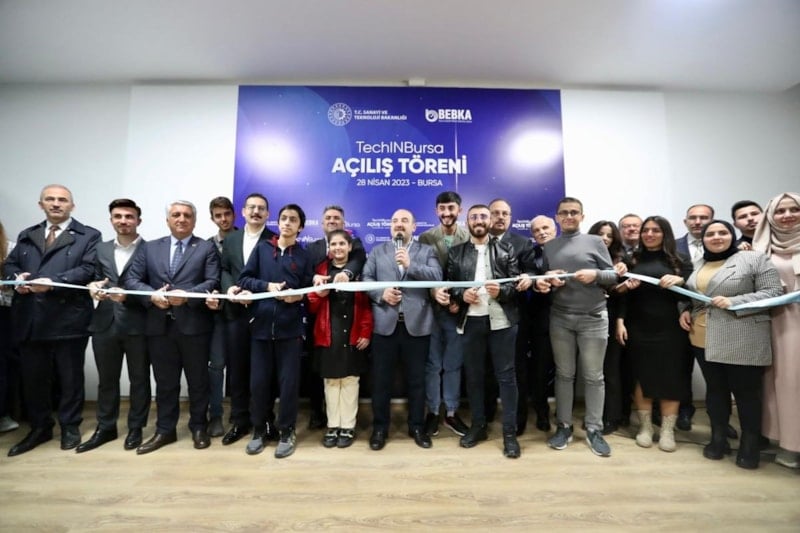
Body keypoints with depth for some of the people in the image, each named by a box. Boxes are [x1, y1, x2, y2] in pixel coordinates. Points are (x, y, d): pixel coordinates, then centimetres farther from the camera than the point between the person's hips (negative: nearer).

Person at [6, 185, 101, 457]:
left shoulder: (88, 236, 3)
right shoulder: (26, 235, 20)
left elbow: (88, 269, -8)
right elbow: (10, 264, 16)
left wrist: (53, 282, -20)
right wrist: (17, 277, -6)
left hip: (68, 317, -4)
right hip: (30, 317, 5)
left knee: (70, 377, 6)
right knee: (32, 376, 12)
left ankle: (70, 427, 21)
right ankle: (39, 427, 29)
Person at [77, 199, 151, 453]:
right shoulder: (101, 249, 14)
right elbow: (97, 281, 16)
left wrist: (128, 296, -22)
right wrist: (94, 287, -6)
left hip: (137, 324, -5)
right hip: (105, 323, 5)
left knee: (139, 378, 7)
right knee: (106, 379, 16)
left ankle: (135, 428, 23)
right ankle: (105, 428, 31)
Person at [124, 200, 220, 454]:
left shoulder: (207, 248, 3)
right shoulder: (149, 248, 13)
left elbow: (213, 282, -7)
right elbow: (130, 279, 5)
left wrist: (187, 295, -21)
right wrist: (152, 294, -13)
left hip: (194, 324, -3)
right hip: (159, 325, 3)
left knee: (197, 380, 9)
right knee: (165, 381, 14)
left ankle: (198, 427, 25)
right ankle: (165, 430, 29)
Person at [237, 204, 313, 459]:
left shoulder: (304, 256, 7)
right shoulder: (262, 248, 8)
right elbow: (244, 279, 5)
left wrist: (297, 296, -13)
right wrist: (267, 286, -10)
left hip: (290, 327, -1)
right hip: (261, 324, 1)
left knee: (288, 381, 5)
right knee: (258, 381, 8)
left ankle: (287, 432, 21)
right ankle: (259, 430, 28)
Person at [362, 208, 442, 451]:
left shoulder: (427, 251, 8)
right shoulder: (377, 250, 12)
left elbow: (437, 277, -8)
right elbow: (366, 278, 3)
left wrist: (411, 265, -18)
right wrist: (381, 294, -14)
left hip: (417, 324, 0)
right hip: (384, 324, 1)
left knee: (416, 379, 11)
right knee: (381, 379, 9)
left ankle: (417, 426, 29)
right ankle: (380, 427, 26)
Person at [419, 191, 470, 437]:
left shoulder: (470, 238, -1)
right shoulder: (425, 238, 1)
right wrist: (434, 291, -20)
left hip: (458, 309, 0)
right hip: (431, 308, 0)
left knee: (454, 364, 12)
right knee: (432, 364, 9)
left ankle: (451, 413, 27)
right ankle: (432, 412, 25)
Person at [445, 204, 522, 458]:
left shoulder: (506, 249, 6)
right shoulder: (456, 252, 9)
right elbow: (449, 285, 6)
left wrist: (501, 291, -19)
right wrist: (462, 295, -13)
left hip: (501, 320, -1)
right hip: (471, 320, 2)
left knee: (506, 375, 4)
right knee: (473, 375, 12)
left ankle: (509, 432, 16)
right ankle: (478, 426, 28)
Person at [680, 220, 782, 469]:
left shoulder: (755, 259, -3)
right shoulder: (698, 266, 14)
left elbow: (773, 293, -9)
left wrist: (734, 302, -20)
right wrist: (685, 311, 1)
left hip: (742, 341, -5)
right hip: (704, 340, 5)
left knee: (746, 391, 5)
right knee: (715, 388, 12)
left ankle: (750, 446, 21)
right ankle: (718, 439, 24)